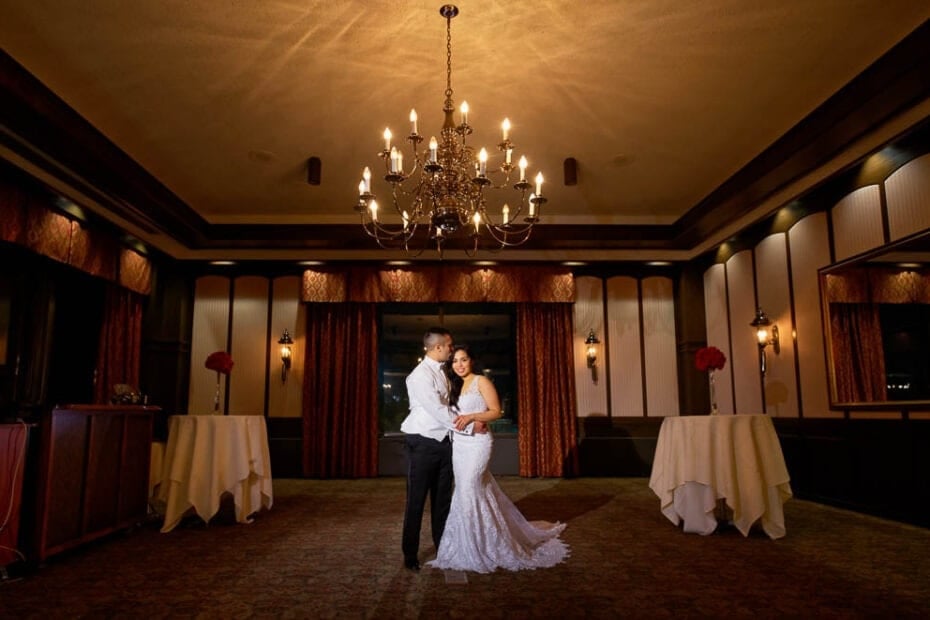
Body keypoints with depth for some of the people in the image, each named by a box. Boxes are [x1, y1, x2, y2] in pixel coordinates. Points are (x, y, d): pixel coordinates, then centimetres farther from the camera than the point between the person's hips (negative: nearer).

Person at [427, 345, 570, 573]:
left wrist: (471, 417, -21)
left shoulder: (482, 381, -4)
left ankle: (475, 550, 2)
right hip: (458, 443, 7)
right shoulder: (456, 386, 16)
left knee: (468, 491, -11)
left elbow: (496, 411, -9)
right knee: (465, 492, 8)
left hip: (477, 443, -7)